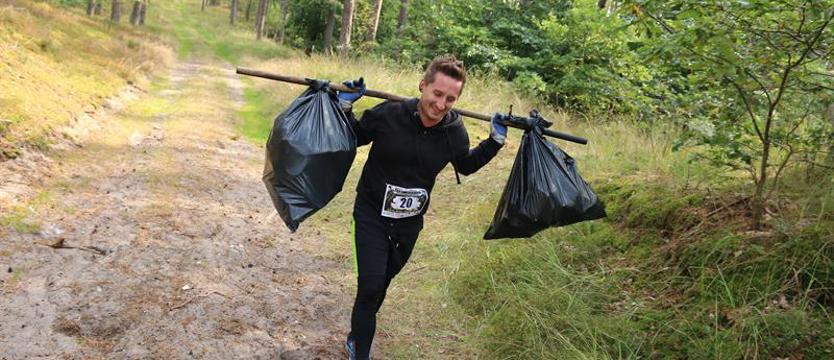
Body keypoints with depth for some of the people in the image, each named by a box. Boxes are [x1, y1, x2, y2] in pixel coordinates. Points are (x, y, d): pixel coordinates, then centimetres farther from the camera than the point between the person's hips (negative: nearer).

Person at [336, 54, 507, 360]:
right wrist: (345, 106, -17)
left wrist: (495, 141, 1)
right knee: (370, 286, -11)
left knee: (383, 280, 22)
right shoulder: (388, 114, -22)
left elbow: (465, 165, 10)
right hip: (372, 215, -4)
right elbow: (354, 138, -3)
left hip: (409, 223, 4)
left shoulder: (455, 131, -12)